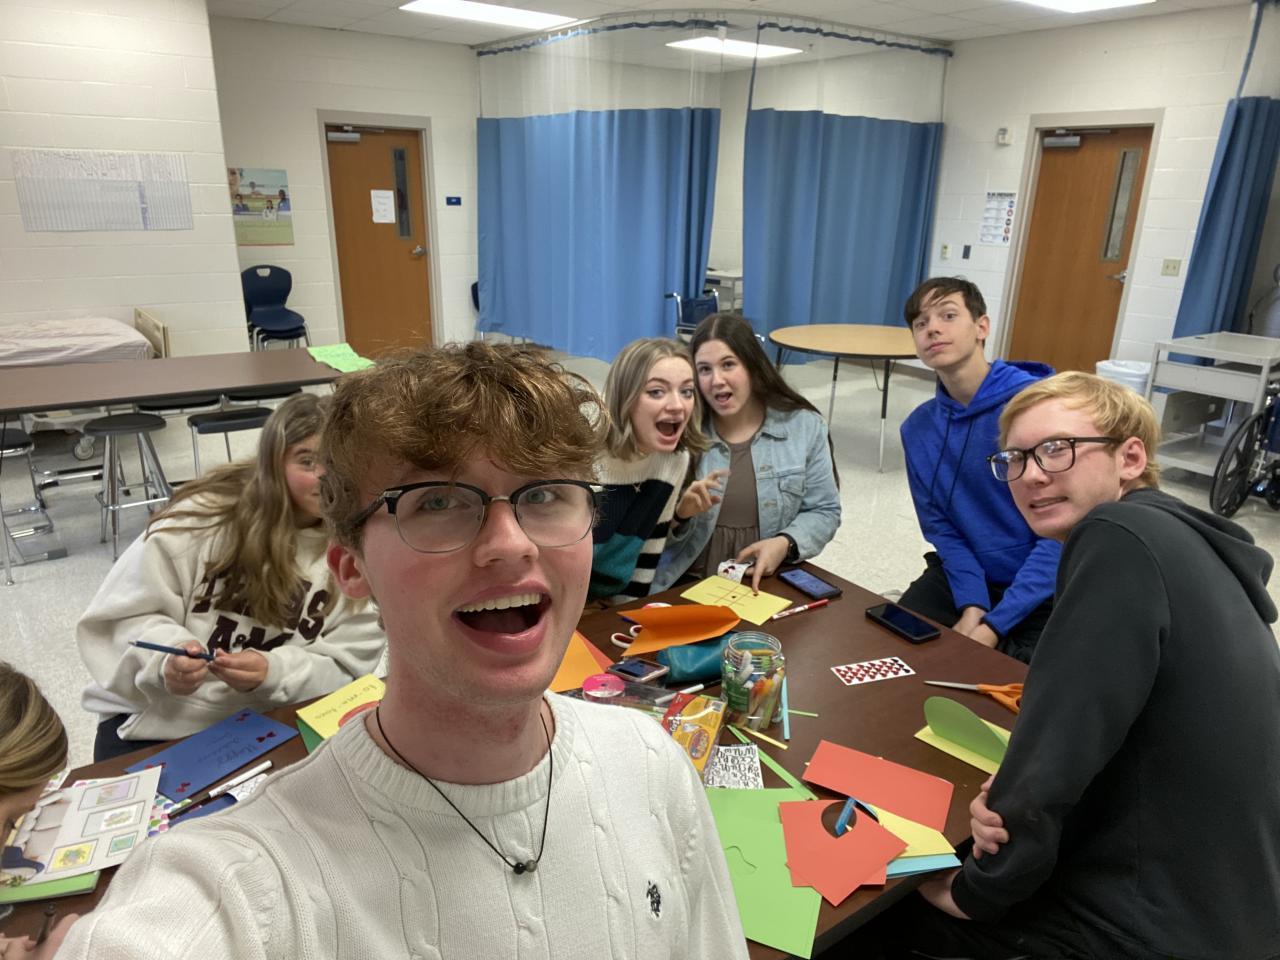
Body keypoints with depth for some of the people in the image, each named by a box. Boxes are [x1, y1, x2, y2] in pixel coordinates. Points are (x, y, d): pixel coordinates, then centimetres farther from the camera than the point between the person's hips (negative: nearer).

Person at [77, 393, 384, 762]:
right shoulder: (203, 516, -10)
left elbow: (345, 666, -6)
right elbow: (122, 617, -4)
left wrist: (272, 673, -24)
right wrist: (165, 657, -25)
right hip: (157, 719, -1)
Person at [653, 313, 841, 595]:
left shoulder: (805, 426, 3)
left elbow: (824, 512, 7)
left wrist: (786, 543, -13)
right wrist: (680, 511, -22)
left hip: (768, 584, 2)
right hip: (687, 584, -2)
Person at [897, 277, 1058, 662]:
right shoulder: (918, 427, -2)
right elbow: (940, 526, 2)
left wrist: (994, 624, -20)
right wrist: (971, 605, -14)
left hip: (1045, 591, -4)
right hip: (963, 576, 4)